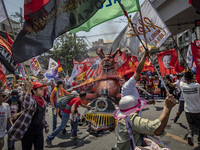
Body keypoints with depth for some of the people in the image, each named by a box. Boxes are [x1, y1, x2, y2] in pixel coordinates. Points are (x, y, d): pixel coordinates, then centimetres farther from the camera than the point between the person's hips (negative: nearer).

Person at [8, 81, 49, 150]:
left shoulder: (42, 101, 5)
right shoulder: (32, 100, -18)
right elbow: (27, 105, -45)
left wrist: (46, 126, 22)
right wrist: (29, 91, -57)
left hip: (39, 130, 6)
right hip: (28, 130, -6)